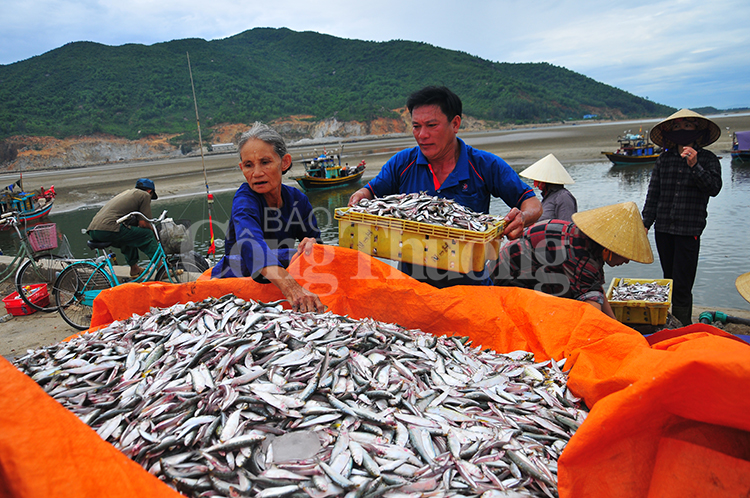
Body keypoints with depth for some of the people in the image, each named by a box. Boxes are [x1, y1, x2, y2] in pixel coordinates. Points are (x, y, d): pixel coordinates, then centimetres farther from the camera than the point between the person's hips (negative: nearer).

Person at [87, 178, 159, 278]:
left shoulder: (126, 192, 32)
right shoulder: (144, 195, 9)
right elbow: (143, 223, 1)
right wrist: (153, 230, 20)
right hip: (108, 230, -9)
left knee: (129, 235, 31)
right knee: (148, 234, 2)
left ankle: (134, 268, 32)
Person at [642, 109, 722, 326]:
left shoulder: (708, 159, 3)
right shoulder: (664, 159, 11)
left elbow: (714, 188, -9)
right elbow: (653, 192, 12)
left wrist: (695, 166, -21)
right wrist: (646, 223, 8)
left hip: (689, 229, -3)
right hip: (663, 228, 3)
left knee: (682, 286, -7)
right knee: (669, 281, 11)